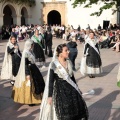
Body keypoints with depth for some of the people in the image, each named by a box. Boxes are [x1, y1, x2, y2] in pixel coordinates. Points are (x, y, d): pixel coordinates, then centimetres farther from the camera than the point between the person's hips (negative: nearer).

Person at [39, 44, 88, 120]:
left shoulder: (69, 62, 3)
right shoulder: (54, 65, -14)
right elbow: (50, 81, -12)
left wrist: (77, 89, 18)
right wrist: (50, 96, -14)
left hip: (70, 89, 6)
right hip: (59, 91, -5)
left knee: (76, 109, 7)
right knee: (63, 114, 3)